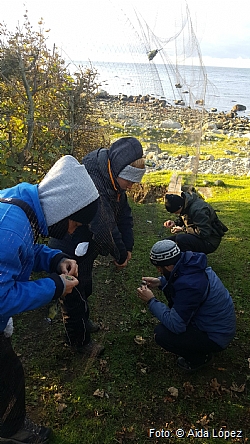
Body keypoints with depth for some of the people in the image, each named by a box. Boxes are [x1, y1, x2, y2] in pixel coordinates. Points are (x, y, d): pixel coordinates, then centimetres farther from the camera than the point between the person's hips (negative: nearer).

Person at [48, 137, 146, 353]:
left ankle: (83, 322, 53)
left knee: (85, 291, 28)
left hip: (86, 249, 9)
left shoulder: (113, 181, -5)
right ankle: (80, 341, 33)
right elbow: (103, 229, -37)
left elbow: (124, 215, 0)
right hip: (69, 252, -9)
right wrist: (120, 256, -20)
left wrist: (127, 247, -9)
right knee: (75, 296, 11)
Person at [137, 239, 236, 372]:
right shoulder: (190, 261, -10)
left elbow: (175, 325, -27)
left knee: (161, 333, -16)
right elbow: (177, 278, 15)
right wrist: (160, 282, -1)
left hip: (216, 336, -9)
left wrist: (151, 301, -17)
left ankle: (200, 357, 7)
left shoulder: (188, 286, -35)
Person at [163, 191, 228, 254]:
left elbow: (204, 233, -27)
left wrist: (183, 229, -23)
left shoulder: (198, 210, -27)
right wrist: (175, 223, -4)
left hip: (209, 242, -9)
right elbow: (181, 219, 18)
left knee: (180, 238, -31)